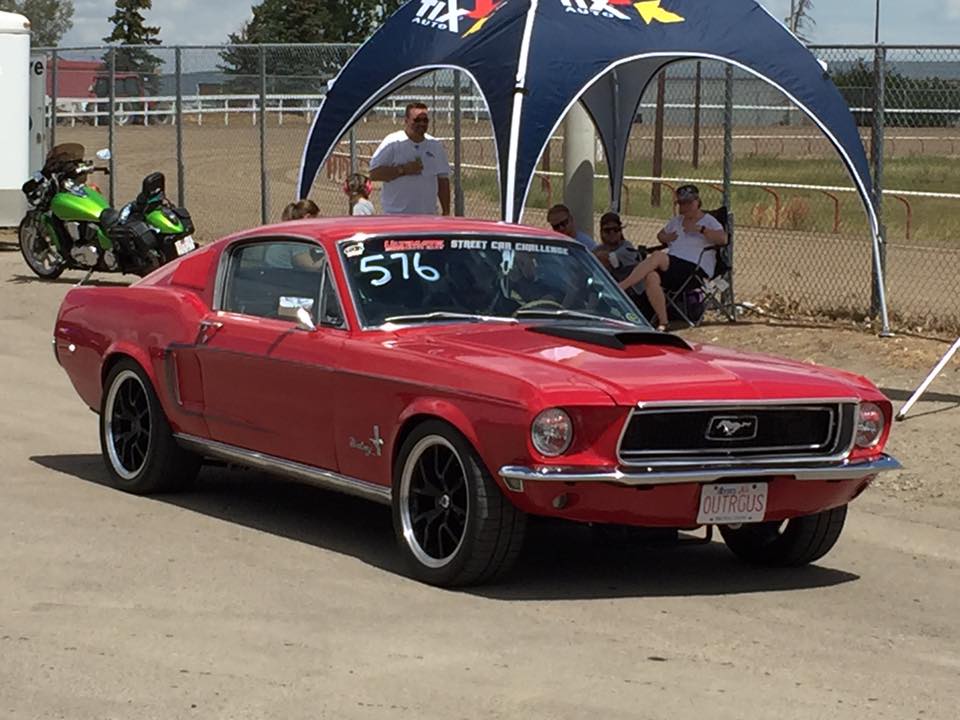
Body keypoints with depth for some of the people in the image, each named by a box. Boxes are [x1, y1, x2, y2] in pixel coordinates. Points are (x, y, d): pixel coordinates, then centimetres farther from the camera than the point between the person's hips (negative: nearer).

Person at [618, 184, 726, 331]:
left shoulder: (708, 221, 8)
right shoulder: (677, 221, 29)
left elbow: (723, 239, -9)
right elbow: (660, 234, 40)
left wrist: (701, 229, -16)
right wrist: (665, 238, 16)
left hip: (696, 268, -6)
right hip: (672, 265, 6)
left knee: (657, 257, -31)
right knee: (651, 277, -31)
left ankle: (620, 287, -35)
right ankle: (663, 322, -28)